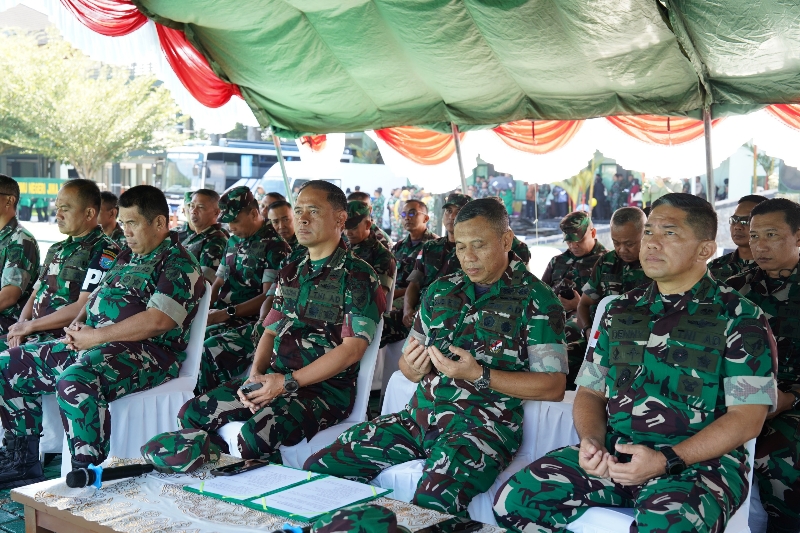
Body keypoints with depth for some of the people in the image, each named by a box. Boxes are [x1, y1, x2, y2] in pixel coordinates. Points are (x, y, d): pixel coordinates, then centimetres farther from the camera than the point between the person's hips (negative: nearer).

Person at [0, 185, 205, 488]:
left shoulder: (178, 266, -8)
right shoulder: (126, 257, 21)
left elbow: (157, 321, -21)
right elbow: (97, 297, 27)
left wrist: (96, 336, -17)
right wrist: (78, 324, 4)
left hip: (146, 354, -10)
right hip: (91, 344, 10)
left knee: (75, 381, -38)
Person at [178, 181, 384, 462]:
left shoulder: (358, 276, -7)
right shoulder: (290, 272, 16)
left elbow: (352, 349, -14)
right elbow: (271, 331, 17)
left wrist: (288, 382, -17)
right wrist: (255, 374, -4)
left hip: (326, 387, -7)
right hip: (275, 378, 7)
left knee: (255, 436, -31)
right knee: (192, 415, -5)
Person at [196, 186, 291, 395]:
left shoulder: (275, 247, -9)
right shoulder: (234, 241, 16)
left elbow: (269, 298, -15)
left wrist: (227, 313, -19)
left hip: (252, 323, -8)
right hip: (222, 316, 8)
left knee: (210, 351, -31)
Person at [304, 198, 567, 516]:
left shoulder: (535, 300, -3)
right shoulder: (440, 291, 13)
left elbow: (554, 387, -7)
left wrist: (479, 375, -17)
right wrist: (413, 368, -6)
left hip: (482, 425, -6)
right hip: (419, 416, 6)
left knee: (432, 504, -36)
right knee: (319, 466, -7)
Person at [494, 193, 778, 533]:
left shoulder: (739, 319, 0)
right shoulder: (621, 311, 14)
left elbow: (747, 418, -7)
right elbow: (591, 391, 16)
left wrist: (666, 461, -18)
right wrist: (591, 439, -7)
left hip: (699, 461, -4)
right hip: (614, 453, 5)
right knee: (513, 500, -17)